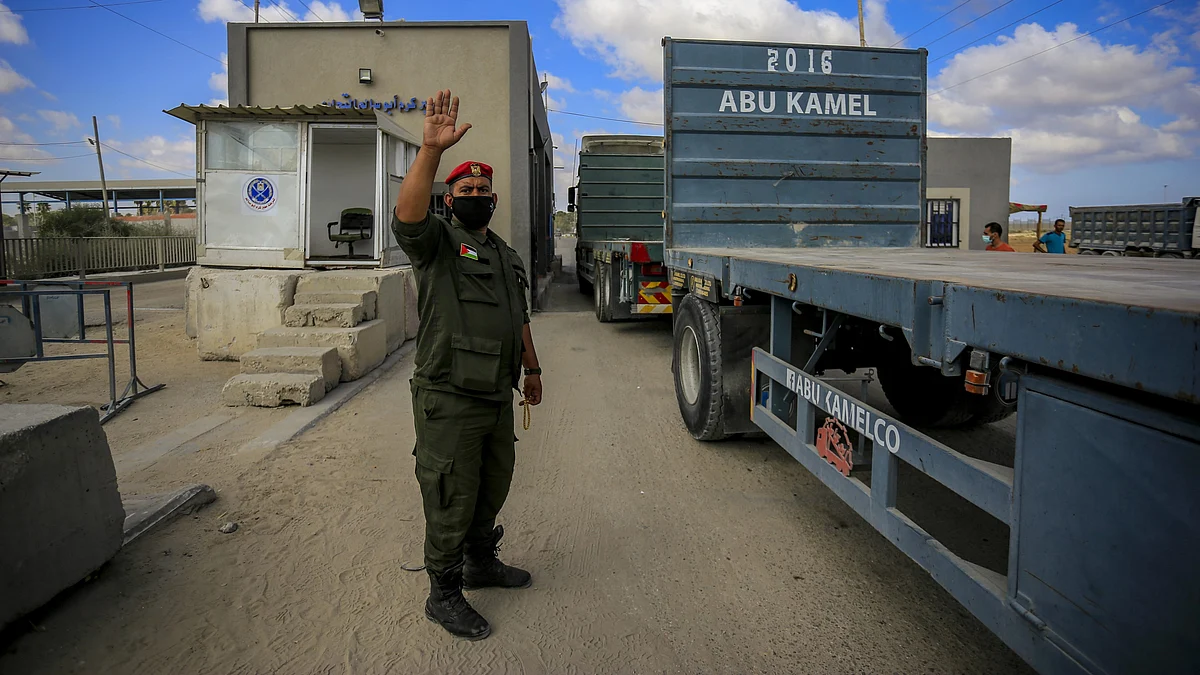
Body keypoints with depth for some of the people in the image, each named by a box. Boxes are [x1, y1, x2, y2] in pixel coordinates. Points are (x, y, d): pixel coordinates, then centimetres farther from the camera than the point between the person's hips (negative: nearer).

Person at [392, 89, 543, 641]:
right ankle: (443, 595, 18)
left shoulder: (507, 257, 17)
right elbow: (407, 215, -28)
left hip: (498, 398, 7)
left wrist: (532, 369, 25)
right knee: (451, 502, 1)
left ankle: (482, 562, 41)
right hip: (449, 403, -7)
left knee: (493, 488, 20)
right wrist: (431, 150, -39)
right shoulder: (436, 241, -5)